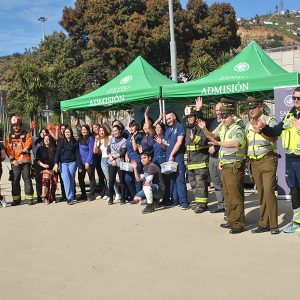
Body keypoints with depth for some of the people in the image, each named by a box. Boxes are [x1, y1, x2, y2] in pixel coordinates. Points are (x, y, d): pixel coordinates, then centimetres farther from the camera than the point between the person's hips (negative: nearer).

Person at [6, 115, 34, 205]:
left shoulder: (26, 134, 6)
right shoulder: (10, 136, 13)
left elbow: (28, 145, -6)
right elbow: (8, 149, 7)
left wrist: (23, 154, -19)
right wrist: (12, 159, -4)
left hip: (25, 161, -3)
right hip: (15, 162, 3)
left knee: (27, 179, -4)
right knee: (15, 180, 4)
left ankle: (29, 198, 0)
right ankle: (16, 199, 10)